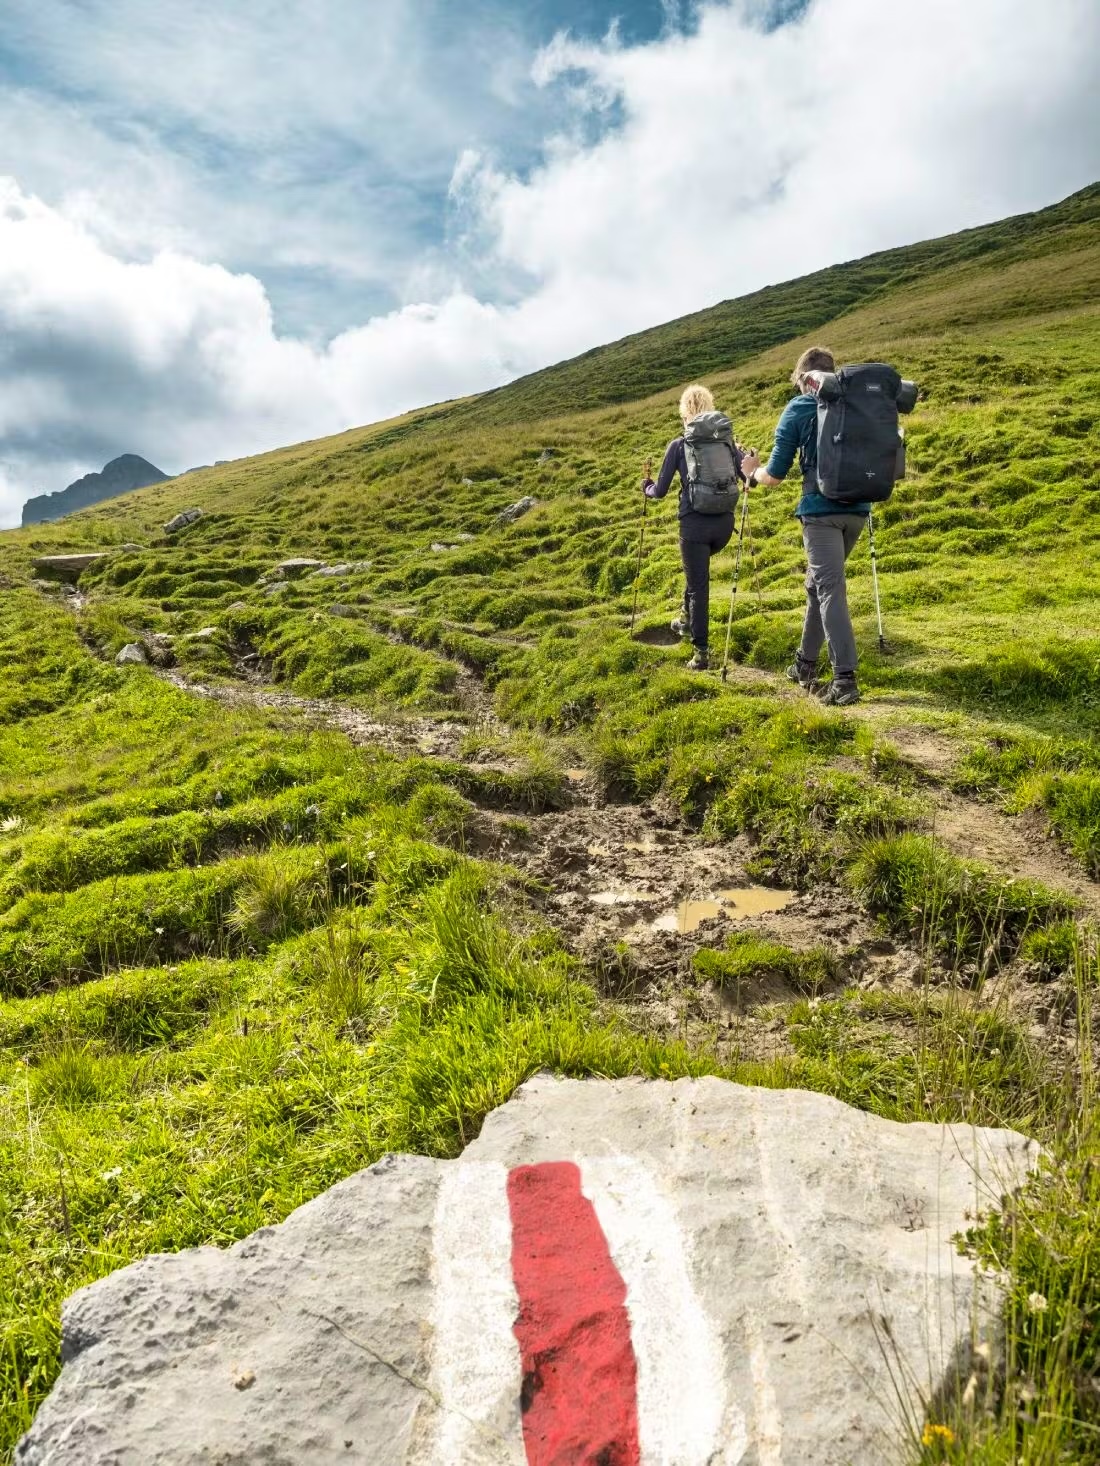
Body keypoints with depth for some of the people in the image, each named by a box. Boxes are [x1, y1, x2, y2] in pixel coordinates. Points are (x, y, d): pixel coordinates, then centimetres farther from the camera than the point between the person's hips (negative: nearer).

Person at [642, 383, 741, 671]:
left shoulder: (678, 445, -2)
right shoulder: (727, 440, 6)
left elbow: (660, 491, 1)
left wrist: (646, 488, 25)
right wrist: (742, 456, 30)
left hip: (695, 523, -4)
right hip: (724, 523, 4)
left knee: (698, 586, 1)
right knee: (697, 569, 31)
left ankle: (701, 652, 0)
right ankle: (687, 619, 42)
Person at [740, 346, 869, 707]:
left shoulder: (798, 409, 1)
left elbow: (775, 475, 0)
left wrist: (753, 472, 21)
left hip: (820, 509, -5)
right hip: (857, 507, 5)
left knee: (830, 589, -9)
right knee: (818, 583, 18)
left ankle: (845, 680, -18)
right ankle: (806, 663, 25)